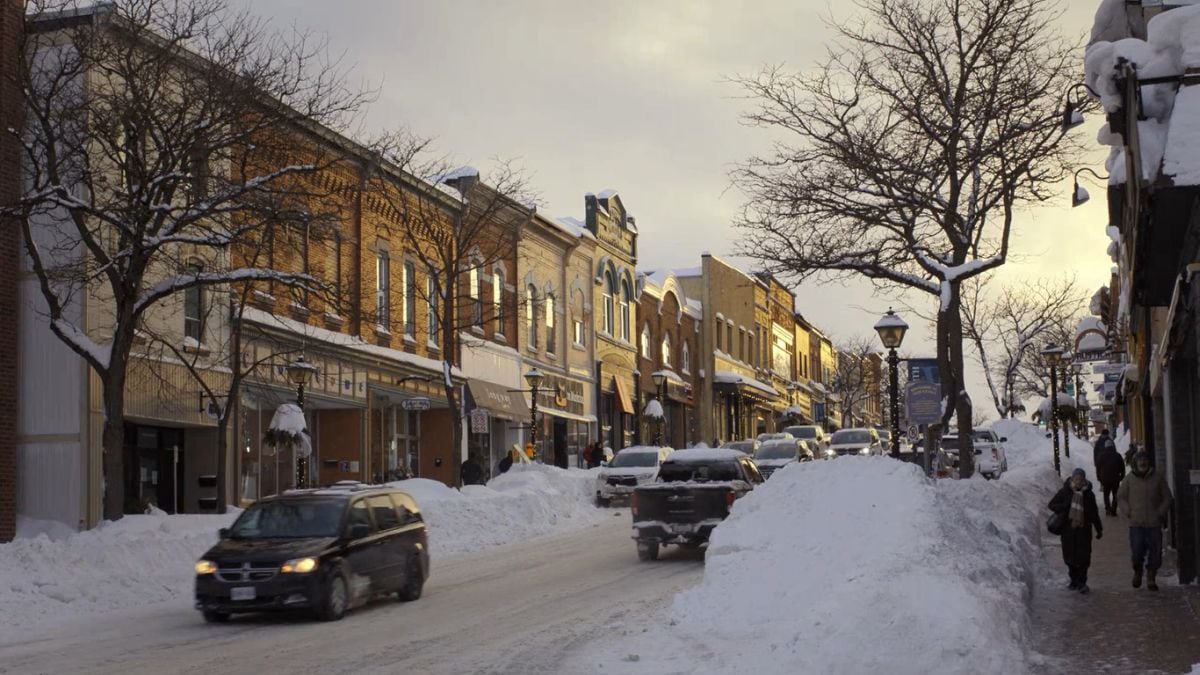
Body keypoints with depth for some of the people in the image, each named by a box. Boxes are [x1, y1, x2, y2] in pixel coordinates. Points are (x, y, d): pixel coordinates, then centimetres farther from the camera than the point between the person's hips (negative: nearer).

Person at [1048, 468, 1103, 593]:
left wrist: (1099, 529, 15)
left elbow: (1094, 513, 11)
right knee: (1070, 556, 7)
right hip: (1068, 529, 0)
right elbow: (1052, 504, 5)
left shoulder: (1089, 494, 1)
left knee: (1083, 556, -5)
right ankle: (1074, 580, 21)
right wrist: (1063, 508, -15)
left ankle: (1082, 582, 5)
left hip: (1084, 529, 0)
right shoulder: (1065, 492, -2)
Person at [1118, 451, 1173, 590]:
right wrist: (1128, 512, -1)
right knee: (1137, 551, -2)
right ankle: (1137, 571, 27)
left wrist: (1161, 513, -1)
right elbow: (1121, 498, 10)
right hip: (1136, 523, -1)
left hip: (1154, 523, 1)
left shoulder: (1158, 478, 3)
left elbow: (1167, 498, 10)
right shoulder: (1129, 479, 2)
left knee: (1155, 552, 0)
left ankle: (1151, 579, 15)